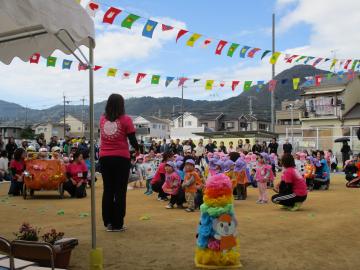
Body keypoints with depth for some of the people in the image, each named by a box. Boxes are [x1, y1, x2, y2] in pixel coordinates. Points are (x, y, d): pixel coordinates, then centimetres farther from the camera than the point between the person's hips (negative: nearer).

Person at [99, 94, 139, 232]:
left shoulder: (102, 119, 5)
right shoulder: (125, 120, -6)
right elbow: (132, 139, -3)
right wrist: (137, 149, 15)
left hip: (105, 158, 4)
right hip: (121, 158, -4)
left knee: (108, 190, 11)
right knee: (120, 191, 3)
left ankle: (108, 222, 15)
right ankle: (117, 224, 6)